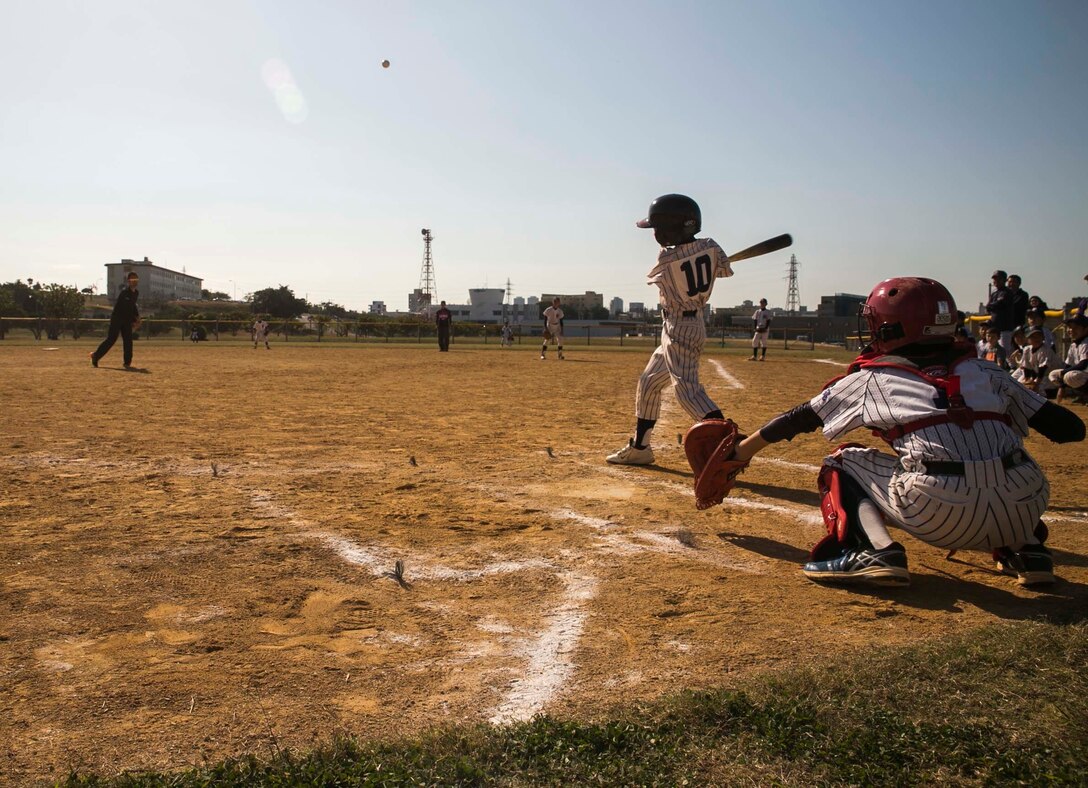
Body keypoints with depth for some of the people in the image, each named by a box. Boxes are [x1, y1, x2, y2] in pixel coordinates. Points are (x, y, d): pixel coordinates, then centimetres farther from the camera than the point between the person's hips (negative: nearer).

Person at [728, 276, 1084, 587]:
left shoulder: (871, 379, 14)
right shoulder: (984, 371, 21)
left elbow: (799, 418, 23)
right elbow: (1070, 428, 18)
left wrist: (743, 451, 36)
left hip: (938, 514, -4)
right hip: (1024, 510, 4)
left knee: (842, 462, 19)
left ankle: (875, 551, -3)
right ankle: (1028, 550, 19)